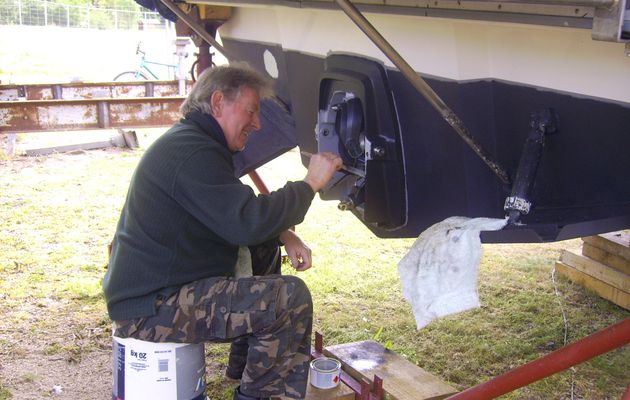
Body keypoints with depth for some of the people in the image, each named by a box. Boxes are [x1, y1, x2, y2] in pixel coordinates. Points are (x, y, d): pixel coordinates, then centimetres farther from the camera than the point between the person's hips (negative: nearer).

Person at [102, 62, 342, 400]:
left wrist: (284, 235, 3)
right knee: (292, 297, -18)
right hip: (149, 308, -11)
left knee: (264, 249, 20)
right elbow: (247, 222, -30)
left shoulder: (192, 141, 14)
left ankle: (244, 364, 26)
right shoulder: (193, 151, -20)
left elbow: (236, 213, 20)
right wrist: (309, 184, -17)